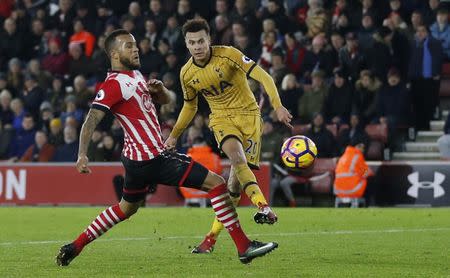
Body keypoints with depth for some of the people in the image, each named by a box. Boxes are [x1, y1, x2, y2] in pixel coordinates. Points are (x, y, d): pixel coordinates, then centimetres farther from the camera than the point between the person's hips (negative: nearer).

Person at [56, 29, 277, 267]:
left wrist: (159, 89, 0)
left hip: (137, 161, 10)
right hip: (153, 158, -10)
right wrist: (82, 155, -37)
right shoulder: (114, 84, -15)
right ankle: (244, 247, -9)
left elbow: (163, 100, 24)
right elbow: (91, 120, -24)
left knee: (126, 209, 27)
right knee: (216, 183, -10)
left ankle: (73, 248, 27)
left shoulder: (134, 74, 14)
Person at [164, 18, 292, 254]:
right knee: (237, 157, -32)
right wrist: (174, 136, 20)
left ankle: (213, 236, -1)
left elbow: (263, 77, -17)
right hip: (222, 118, 2)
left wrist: (278, 106, -30)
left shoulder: (228, 55, -14)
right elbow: (190, 106, 19)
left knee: (237, 176, -10)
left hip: (248, 113, -2)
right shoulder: (187, 74, 0)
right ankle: (263, 206, -46)